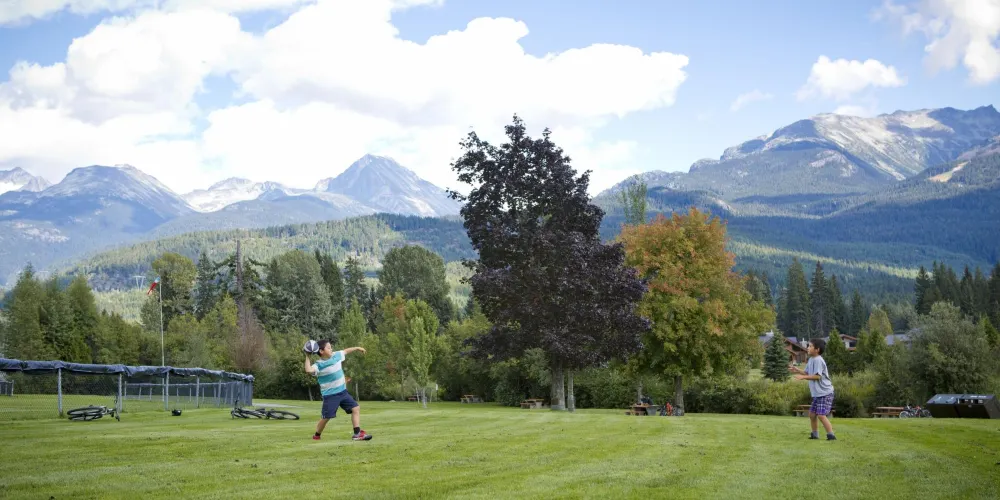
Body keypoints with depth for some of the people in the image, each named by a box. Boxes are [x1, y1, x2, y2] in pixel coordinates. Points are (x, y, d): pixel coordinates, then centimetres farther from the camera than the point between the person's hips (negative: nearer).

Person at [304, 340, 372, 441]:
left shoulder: (336, 356, 3)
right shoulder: (319, 365, -16)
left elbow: (346, 351, 23)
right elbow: (309, 370, -35)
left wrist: (357, 348, 31)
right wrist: (307, 357, -28)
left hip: (343, 392, 6)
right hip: (330, 396, -6)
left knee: (356, 408, -1)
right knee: (326, 417, -1)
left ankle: (357, 433, -1)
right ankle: (317, 435, 22)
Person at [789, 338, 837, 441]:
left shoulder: (818, 360, -17)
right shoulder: (811, 360, 12)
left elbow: (817, 376, -23)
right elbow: (807, 373, 17)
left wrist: (803, 377, -23)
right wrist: (797, 370, 4)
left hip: (825, 393, -10)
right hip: (817, 394, 10)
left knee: (821, 415, -15)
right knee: (812, 414, 13)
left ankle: (831, 435, -10)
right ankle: (815, 434, 25)